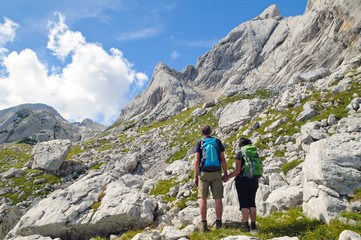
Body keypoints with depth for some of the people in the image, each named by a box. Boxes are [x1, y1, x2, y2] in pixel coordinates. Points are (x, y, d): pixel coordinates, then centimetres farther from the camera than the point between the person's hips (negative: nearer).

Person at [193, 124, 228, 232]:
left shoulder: (199, 142, 3)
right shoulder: (218, 141, 8)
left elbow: (197, 160, -5)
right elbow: (223, 159, 2)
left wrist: (195, 176, -3)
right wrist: (226, 173, 9)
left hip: (203, 174, -1)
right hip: (216, 173, 1)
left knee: (203, 199, 1)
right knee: (218, 198, 7)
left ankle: (204, 224, -3)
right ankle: (218, 222, 8)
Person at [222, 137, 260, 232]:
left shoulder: (239, 155, -7)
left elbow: (237, 170, -13)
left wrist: (227, 177, -1)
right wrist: (257, 182, 18)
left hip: (242, 181, -4)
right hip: (253, 181, 4)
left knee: (243, 203, 0)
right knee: (252, 202, 11)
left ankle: (246, 225, -9)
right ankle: (253, 224, 6)